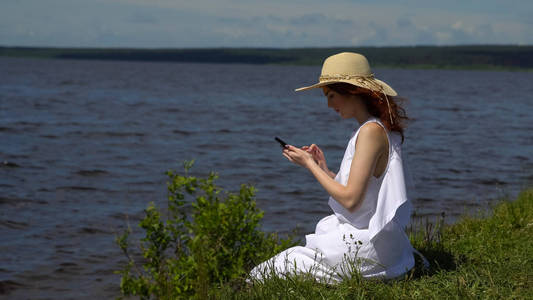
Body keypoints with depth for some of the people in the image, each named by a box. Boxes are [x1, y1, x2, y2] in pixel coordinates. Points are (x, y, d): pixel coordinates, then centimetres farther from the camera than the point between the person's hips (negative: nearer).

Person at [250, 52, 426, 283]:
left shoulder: (371, 131, -18)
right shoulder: (381, 128, 11)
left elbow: (350, 200, -21)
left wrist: (309, 165, -11)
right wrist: (322, 167, 7)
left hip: (367, 244, -10)